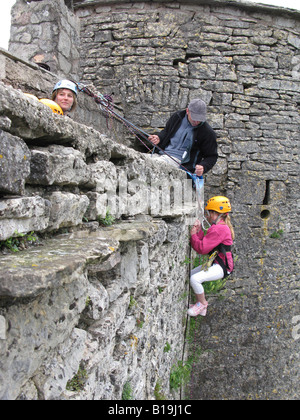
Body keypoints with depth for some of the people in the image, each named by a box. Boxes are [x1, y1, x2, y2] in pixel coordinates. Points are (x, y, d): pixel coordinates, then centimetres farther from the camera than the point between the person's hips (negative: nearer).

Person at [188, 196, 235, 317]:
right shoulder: (221, 227, 16)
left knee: (195, 279, -27)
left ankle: (202, 303, 0)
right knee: (189, 275, 11)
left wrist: (193, 235, -10)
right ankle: (201, 307, 21)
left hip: (221, 266, -11)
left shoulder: (219, 229, -20)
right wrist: (199, 231, 3)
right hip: (214, 263, 11)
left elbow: (202, 248, -23)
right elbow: (205, 244, 12)